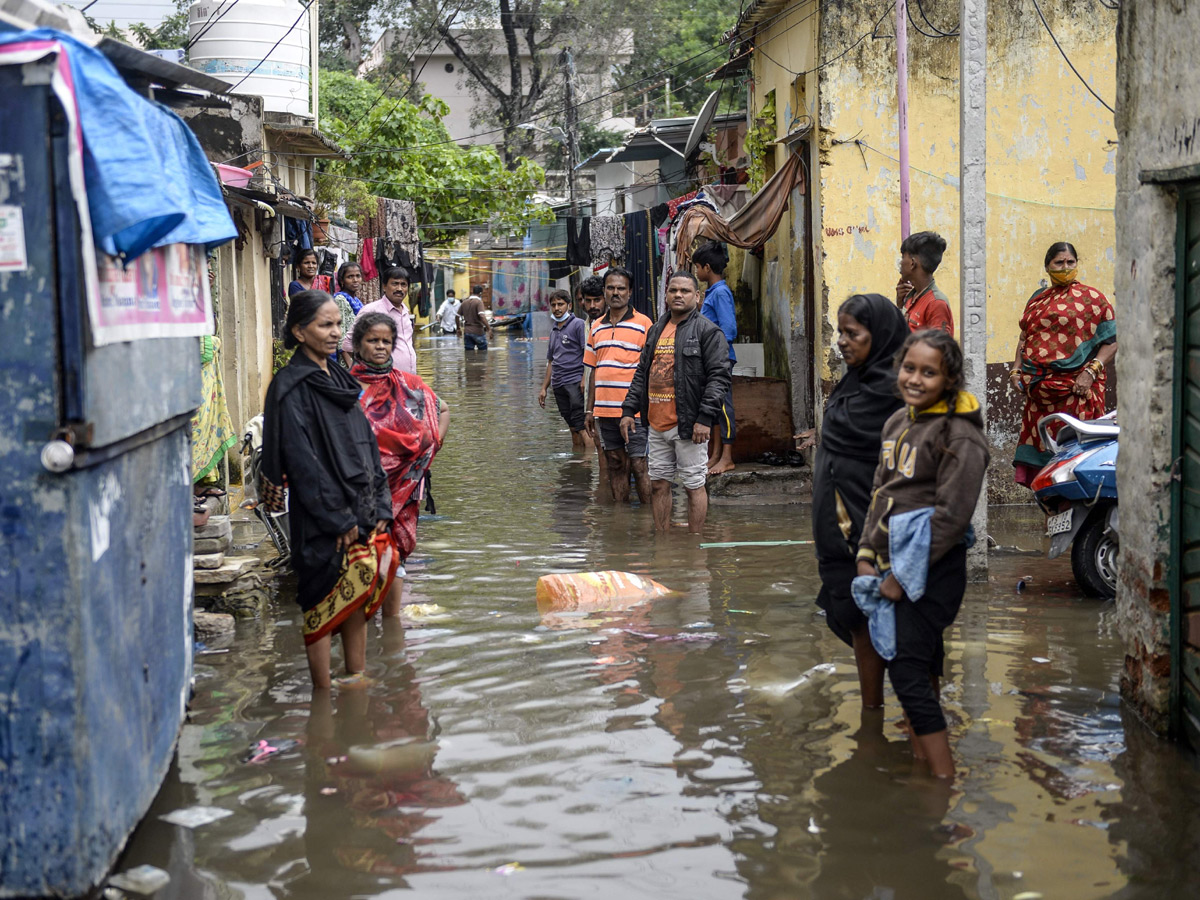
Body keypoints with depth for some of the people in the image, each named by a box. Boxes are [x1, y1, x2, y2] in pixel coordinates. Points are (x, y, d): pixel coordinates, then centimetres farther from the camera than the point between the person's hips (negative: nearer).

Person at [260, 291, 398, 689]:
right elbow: (302, 461, -15)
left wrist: (379, 506, 6)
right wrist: (338, 519, -16)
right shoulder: (290, 387, -10)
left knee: (358, 599, 11)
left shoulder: (340, 380, 14)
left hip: (361, 514, 7)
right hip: (321, 522, -7)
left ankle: (356, 683, 19)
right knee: (324, 604, -2)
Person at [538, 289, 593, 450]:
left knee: (582, 427, -14)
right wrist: (544, 388, 22)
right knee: (573, 429, 7)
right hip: (558, 385, 7)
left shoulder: (578, 324, -1)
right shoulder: (554, 331, 21)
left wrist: (584, 380, -19)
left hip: (575, 382, -7)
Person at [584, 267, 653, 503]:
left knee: (639, 466, -5)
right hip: (604, 410, 5)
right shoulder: (597, 327, 14)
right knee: (615, 465, 10)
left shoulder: (643, 324, -2)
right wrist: (590, 410, 15)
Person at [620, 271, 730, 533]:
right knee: (659, 484, 11)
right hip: (657, 423, 7)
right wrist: (629, 410, 11)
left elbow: (719, 376, -12)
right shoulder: (656, 330, 16)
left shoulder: (707, 331, -6)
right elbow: (642, 373, 21)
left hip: (688, 424, -7)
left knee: (694, 486, 0)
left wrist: (705, 418, -20)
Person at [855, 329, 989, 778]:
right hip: (893, 567, 8)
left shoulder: (959, 435, -13)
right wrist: (868, 555, 9)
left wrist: (903, 576, -15)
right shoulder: (898, 422, 12)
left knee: (909, 674, -10)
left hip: (931, 572, -8)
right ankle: (921, 762, 31)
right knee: (918, 670, 18)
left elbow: (952, 515, -17)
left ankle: (947, 782, -5)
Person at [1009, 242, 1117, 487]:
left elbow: (1112, 341, -2)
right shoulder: (1037, 299, 19)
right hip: (1039, 389, 5)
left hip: (1075, 390, -5)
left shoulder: (1091, 298, 3)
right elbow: (1025, 337, 24)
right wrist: (1016, 370, 8)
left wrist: (1091, 372, -14)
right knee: (1039, 444, 1)